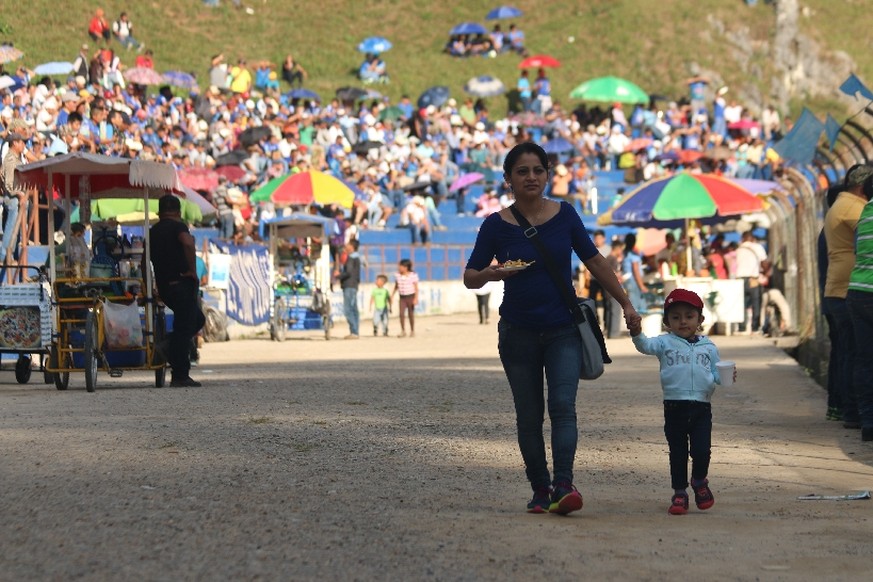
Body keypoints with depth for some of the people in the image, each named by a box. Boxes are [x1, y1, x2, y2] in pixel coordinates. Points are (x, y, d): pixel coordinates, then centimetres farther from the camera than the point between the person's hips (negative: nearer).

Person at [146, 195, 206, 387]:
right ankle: (180, 377, -3)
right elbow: (188, 243, -27)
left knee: (197, 319, 23)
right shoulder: (177, 226, -6)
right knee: (184, 327, -3)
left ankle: (170, 347, 6)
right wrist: (192, 270, -18)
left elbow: (144, 263, 19)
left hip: (164, 287, 7)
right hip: (182, 283, -7)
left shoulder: (152, 232, 16)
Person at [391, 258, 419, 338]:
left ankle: (412, 331, 17)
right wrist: (392, 295, 10)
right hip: (402, 297, 3)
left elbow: (416, 288, -8)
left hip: (410, 296, -3)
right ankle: (403, 331, -1)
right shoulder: (397, 275, 1)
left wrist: (416, 298, -14)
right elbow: (396, 286, 14)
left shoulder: (413, 275, -11)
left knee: (411, 314, 5)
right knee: (401, 314, -8)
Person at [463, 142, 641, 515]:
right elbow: (469, 278, -1)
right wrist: (489, 274, -23)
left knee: (563, 405, -15)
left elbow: (595, 263, 10)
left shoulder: (565, 216, 1)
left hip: (563, 330, 0)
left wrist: (626, 303, 11)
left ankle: (563, 486, -25)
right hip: (518, 333, 0)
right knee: (529, 415, 4)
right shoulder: (497, 225, -4)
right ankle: (540, 490, 13)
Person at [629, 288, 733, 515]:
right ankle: (679, 492, 17)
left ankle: (700, 481, 23)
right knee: (677, 452, 5)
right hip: (674, 408, -1)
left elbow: (716, 374, 12)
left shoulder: (708, 347, 10)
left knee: (701, 450, -6)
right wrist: (637, 335, -36)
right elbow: (646, 346, -15)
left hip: (702, 407, 1)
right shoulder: (665, 343, 3)